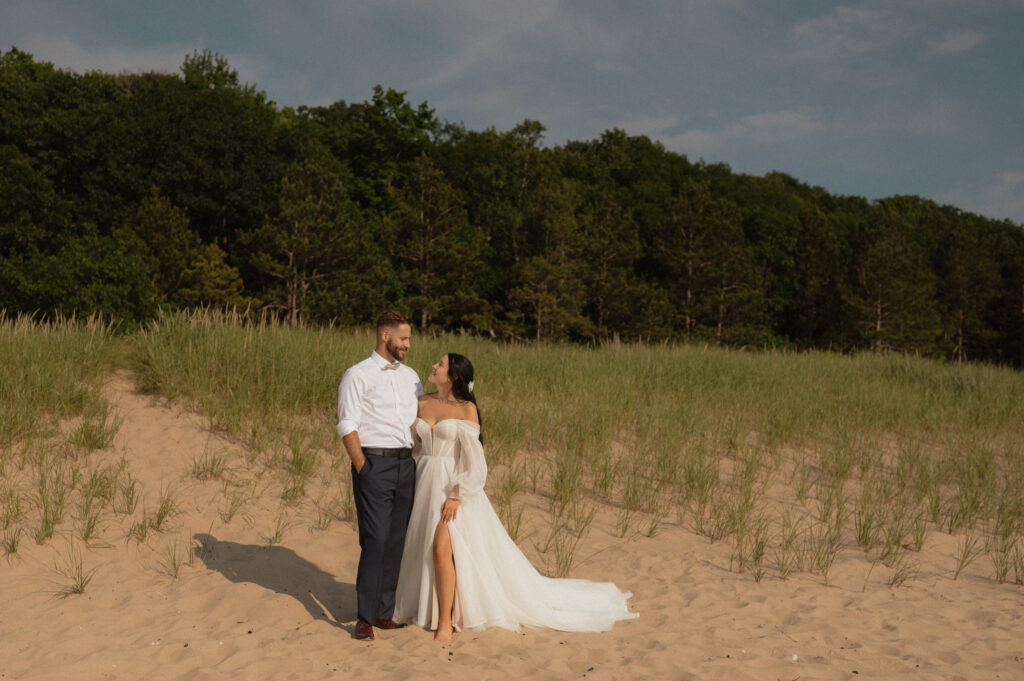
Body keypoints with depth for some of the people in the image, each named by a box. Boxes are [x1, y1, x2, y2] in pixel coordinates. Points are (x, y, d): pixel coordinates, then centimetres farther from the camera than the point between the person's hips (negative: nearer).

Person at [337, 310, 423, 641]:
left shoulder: (410, 376, 16)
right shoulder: (357, 375, -2)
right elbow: (347, 426, -7)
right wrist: (363, 470, -13)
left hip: (406, 465, 6)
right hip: (374, 463, -6)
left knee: (397, 541, 7)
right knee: (375, 540, -9)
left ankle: (385, 613, 16)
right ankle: (365, 618, -1)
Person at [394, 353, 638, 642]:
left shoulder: (466, 409, -9)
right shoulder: (422, 403, 7)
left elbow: (472, 455, -12)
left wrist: (457, 495, -18)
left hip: (454, 485, -6)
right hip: (425, 484, 6)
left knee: (441, 549, -15)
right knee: (421, 550, 10)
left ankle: (445, 622, -5)